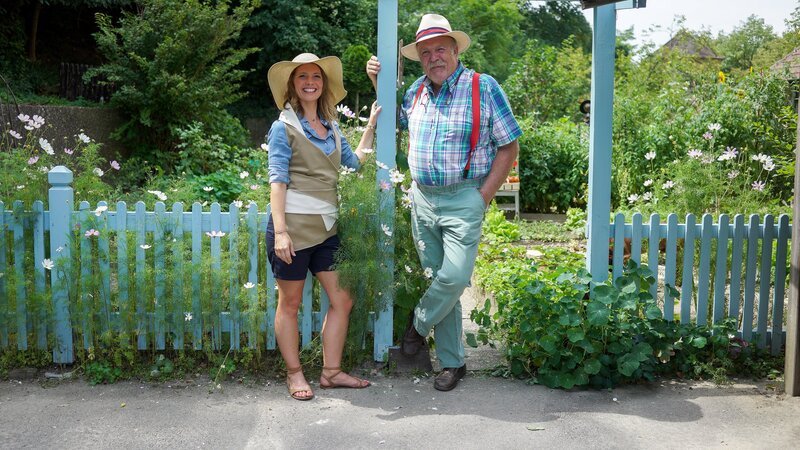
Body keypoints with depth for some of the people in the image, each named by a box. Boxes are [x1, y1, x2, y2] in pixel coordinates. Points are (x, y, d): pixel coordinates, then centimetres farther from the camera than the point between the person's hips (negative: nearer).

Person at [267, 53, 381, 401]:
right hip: (294, 226, -7)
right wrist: (280, 231, -19)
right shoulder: (284, 127, -5)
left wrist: (371, 126, 19)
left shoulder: (331, 127, 14)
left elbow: (354, 162, 24)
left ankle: (331, 371, 19)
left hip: (325, 227, 7)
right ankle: (294, 374, 19)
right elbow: (277, 181, -11)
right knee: (290, 303, 6)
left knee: (342, 300, 7)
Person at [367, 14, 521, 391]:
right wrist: (379, 82, 14)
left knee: (455, 277, -16)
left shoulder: (484, 88, -6)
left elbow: (508, 147, -5)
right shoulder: (416, 91, 9)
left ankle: (419, 322, 15)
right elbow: (395, 119, 31)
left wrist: (484, 197, -10)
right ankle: (452, 362, 18)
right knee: (438, 280, 8)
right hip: (422, 198, 5)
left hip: (463, 200, -5)